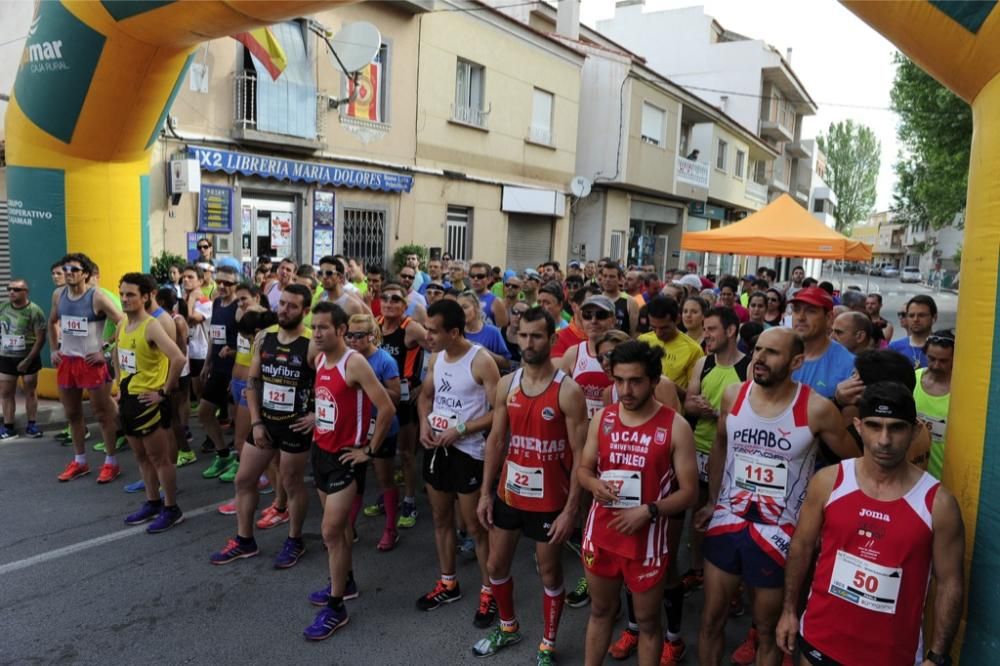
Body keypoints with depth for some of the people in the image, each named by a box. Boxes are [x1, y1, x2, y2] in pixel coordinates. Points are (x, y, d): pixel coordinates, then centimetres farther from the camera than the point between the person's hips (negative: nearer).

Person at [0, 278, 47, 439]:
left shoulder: (34, 311, -14)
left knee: (30, 392, 7)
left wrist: (28, 360, -15)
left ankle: (31, 425, 16)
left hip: (29, 358, -4)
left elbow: (40, 339, -14)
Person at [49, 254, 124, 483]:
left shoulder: (97, 297, -14)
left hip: (91, 361, -7)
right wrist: (53, 350, 13)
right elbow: (52, 322, 23)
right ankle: (79, 461, 29)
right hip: (66, 361, 7)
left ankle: (111, 462, 12)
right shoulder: (58, 295, 6)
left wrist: (106, 351, -14)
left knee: (104, 413, 2)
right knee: (72, 413, 15)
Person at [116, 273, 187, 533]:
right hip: (128, 399, 8)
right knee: (141, 456, 17)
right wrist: (120, 387, 18)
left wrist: (165, 391, -22)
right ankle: (152, 502, 31)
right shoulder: (122, 324, 7)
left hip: (149, 401, -8)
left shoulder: (152, 326, -19)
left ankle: (171, 509, 13)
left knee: (160, 458, 2)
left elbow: (179, 359, -30)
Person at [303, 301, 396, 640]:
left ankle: (336, 608, 7)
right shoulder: (319, 360, 5)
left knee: (332, 531, -6)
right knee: (338, 525, 20)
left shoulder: (355, 363, -20)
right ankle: (344, 582, 37)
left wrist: (370, 451, -17)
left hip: (345, 457, -8)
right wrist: (317, 428, 13)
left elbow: (386, 409, -24)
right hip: (321, 451, 8)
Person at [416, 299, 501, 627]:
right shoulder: (435, 358, 3)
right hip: (435, 449, 7)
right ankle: (448, 583, 37)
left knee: (475, 527, 4)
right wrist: (424, 423, -3)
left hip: (467, 452, -7)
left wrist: (460, 431, -21)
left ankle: (488, 592, 20)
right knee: (441, 519, 19)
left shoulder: (481, 361, -18)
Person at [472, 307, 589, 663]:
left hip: (549, 500, -5)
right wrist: (485, 493, 5)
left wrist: (571, 510, -16)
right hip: (509, 492, 5)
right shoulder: (506, 384, -1)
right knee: (496, 566, 19)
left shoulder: (568, 390, -17)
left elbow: (580, 456, -14)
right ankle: (508, 627, 45)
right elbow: (495, 441, 6)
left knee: (550, 574, 12)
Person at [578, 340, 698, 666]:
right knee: (600, 610, 22)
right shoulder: (601, 418, -1)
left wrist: (649, 510, -23)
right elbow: (583, 468, 8)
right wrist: (594, 484, -14)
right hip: (601, 534, 4)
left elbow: (689, 491, -10)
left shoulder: (675, 426, -12)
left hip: (646, 539, -3)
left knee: (647, 619, 15)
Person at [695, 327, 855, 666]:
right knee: (711, 618, 15)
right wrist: (711, 502, 10)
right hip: (727, 520, 3)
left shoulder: (817, 409, -16)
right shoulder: (733, 396, -5)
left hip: (778, 531, -3)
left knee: (767, 628, 16)